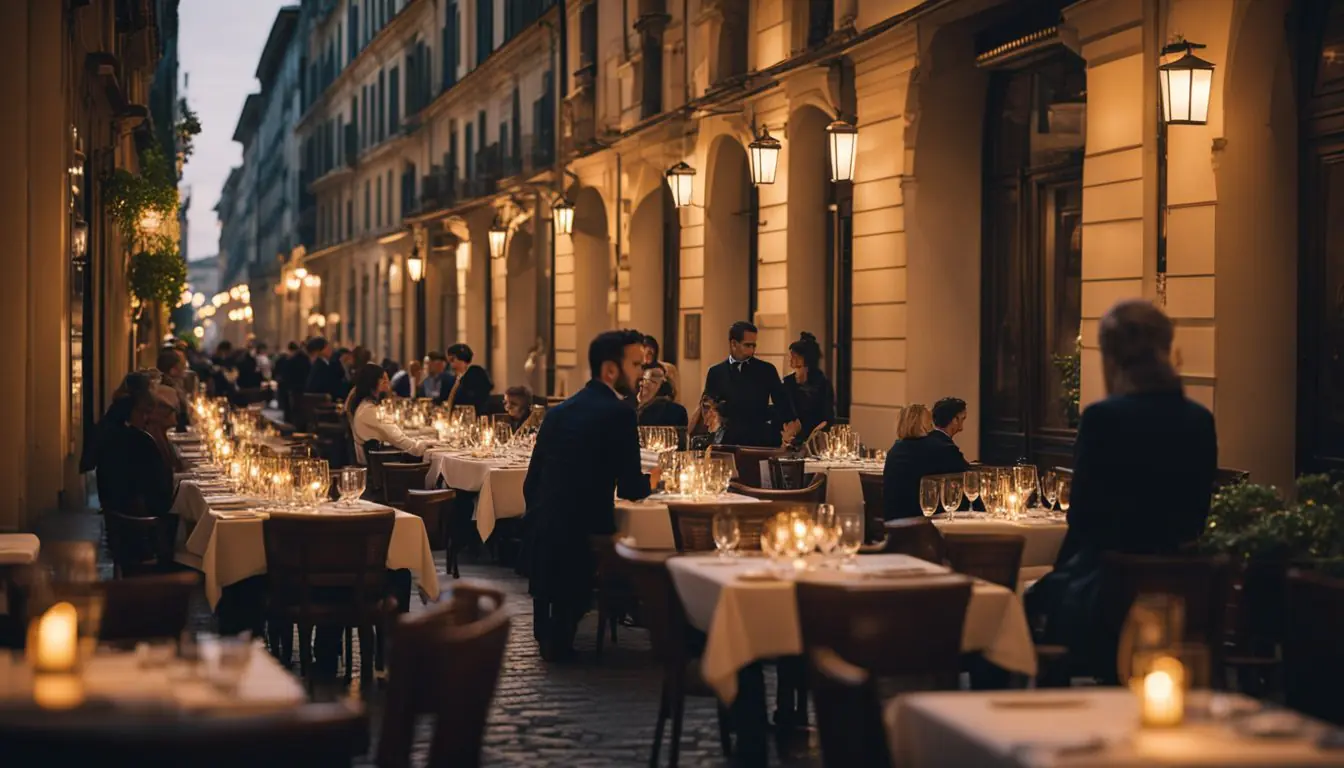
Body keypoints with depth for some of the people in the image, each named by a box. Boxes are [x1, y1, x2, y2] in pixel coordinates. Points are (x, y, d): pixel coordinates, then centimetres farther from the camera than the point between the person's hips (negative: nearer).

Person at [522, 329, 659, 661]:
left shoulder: (559, 411, 12)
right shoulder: (618, 413, -10)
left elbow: (532, 484, 15)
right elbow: (630, 490, -10)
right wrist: (651, 481, 14)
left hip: (542, 534, 7)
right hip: (583, 535, -7)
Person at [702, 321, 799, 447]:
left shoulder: (766, 370, 5)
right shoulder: (716, 373, 6)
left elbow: (782, 404, 2)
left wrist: (790, 429, -16)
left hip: (760, 442, 0)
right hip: (728, 442, 0)